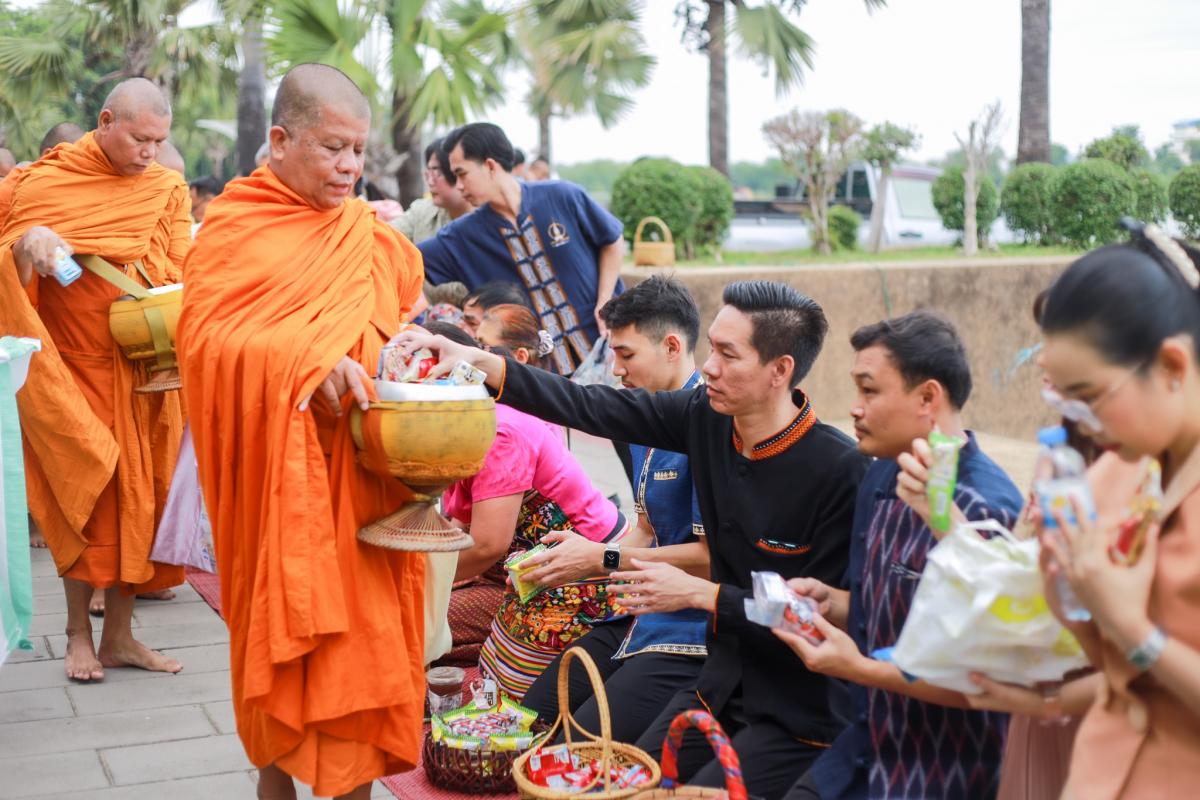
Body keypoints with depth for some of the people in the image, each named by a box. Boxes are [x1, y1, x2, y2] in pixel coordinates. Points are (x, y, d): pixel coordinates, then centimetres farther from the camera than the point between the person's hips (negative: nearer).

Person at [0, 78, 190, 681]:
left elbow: (181, 275, 4)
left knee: (135, 496, 5)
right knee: (85, 494, -2)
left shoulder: (167, 189, 5)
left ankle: (119, 633, 16)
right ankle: (79, 633, 13)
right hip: (73, 368, -3)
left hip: (143, 372, 3)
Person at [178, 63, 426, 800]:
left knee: (367, 622, 3)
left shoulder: (374, 236, 11)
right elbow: (203, 338, -12)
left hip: (364, 468, 3)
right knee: (280, 619, 6)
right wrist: (302, 364, -24)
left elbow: (403, 321, 19)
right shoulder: (233, 227, -1)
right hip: (276, 467, -3)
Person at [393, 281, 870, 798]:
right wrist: (476, 361, -14)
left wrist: (701, 594, -17)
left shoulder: (841, 471, -22)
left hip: (801, 712, -6)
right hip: (725, 682, 6)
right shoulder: (706, 416, -4)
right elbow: (590, 408, -6)